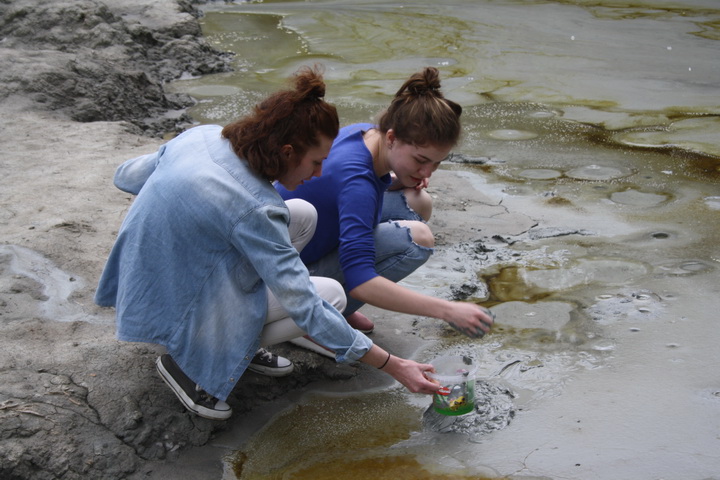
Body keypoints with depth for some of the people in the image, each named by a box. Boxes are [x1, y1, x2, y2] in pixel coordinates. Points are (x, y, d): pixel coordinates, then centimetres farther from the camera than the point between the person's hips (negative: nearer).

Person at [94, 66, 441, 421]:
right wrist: (393, 366, -19)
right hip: (173, 310, -8)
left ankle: (239, 340, 11)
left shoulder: (202, 136, -7)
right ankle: (194, 361, -3)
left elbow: (126, 176, 11)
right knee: (331, 294, -7)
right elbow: (306, 309, -25)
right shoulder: (253, 208, -29)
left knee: (304, 215, 2)